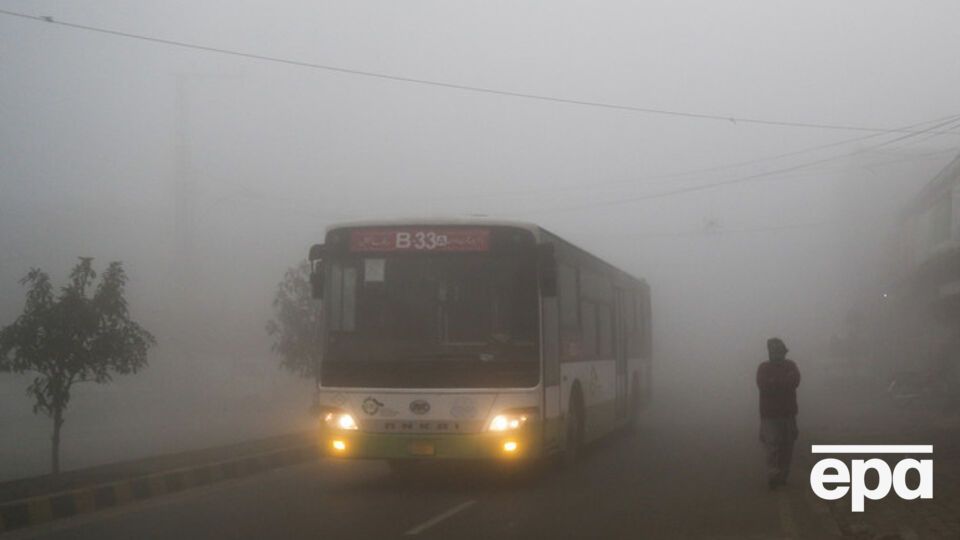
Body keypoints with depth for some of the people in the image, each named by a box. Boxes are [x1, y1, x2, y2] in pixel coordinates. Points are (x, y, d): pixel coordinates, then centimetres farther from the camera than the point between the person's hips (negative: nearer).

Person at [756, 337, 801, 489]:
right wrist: (785, 380, -13)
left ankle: (782, 475, 12)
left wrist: (775, 382, -16)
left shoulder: (790, 365, 7)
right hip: (770, 414, -3)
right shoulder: (764, 368, -1)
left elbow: (795, 381, -11)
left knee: (787, 446, 4)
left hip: (789, 413, 3)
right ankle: (772, 475, -13)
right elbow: (763, 385, -18)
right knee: (773, 445, -12)